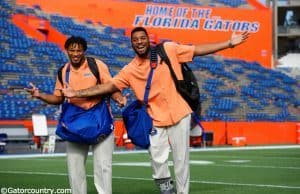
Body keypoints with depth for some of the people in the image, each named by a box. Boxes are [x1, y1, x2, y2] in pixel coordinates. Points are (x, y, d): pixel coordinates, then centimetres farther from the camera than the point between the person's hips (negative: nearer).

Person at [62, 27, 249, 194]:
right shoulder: (130, 70, 1)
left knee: (181, 159, 3)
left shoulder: (168, 50, -1)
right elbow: (109, 86, 3)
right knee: (157, 159, -4)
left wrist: (229, 43, -3)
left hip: (179, 115, -1)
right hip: (156, 120, 1)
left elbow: (198, 50, 1)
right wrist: (78, 93, -4)